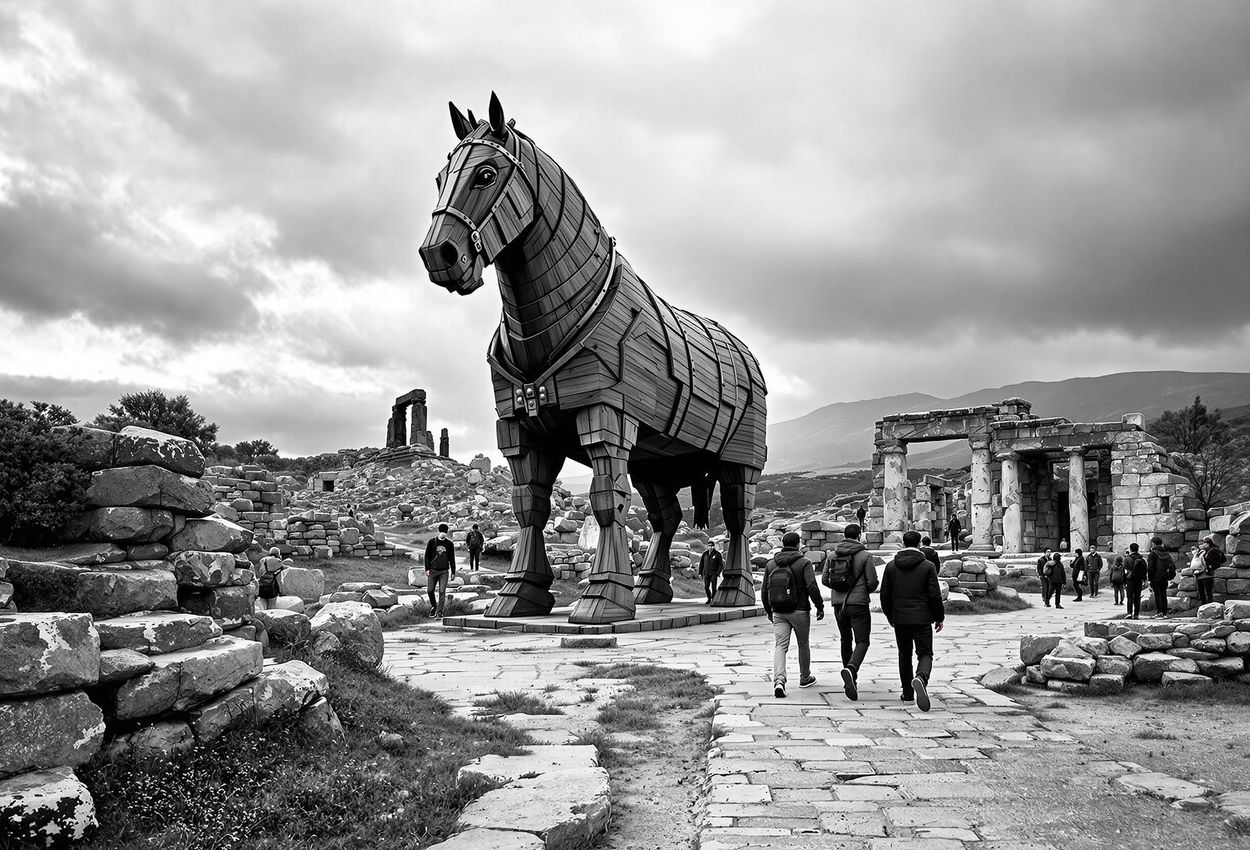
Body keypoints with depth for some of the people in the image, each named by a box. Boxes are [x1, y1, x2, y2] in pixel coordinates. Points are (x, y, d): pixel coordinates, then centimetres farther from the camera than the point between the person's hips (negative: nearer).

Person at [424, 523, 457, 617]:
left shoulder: (449, 543, 5)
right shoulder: (432, 542, 1)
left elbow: (452, 559, 11)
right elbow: (427, 556, 3)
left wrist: (453, 572, 8)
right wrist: (427, 569, -6)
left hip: (444, 571, 0)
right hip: (433, 570, 0)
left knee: (442, 592, -5)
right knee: (430, 590, 1)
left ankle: (439, 612, -1)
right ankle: (433, 606, 26)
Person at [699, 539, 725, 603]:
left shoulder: (718, 554, -6)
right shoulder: (705, 554, 5)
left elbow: (720, 565, -6)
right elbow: (701, 563, 10)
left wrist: (718, 574, -14)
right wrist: (700, 573, 4)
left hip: (714, 573, -3)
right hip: (706, 573, 3)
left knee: (713, 588, -8)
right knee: (706, 587, -2)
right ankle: (709, 599, 18)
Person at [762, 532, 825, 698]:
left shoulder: (770, 564, 6)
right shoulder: (804, 563, -6)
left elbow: (765, 591, 10)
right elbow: (812, 587, -16)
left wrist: (768, 611, 21)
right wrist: (820, 607, -5)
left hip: (778, 613, 2)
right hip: (800, 611, -2)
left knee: (780, 646, -4)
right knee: (803, 645, 17)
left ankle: (779, 681, -24)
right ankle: (805, 678, 33)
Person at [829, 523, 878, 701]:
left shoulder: (833, 555, 5)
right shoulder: (865, 555, -6)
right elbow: (873, 582, -8)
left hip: (838, 603, 4)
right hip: (858, 604, -4)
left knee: (846, 641, 18)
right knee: (862, 641, -1)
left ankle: (851, 681, 23)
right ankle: (851, 669, -28)